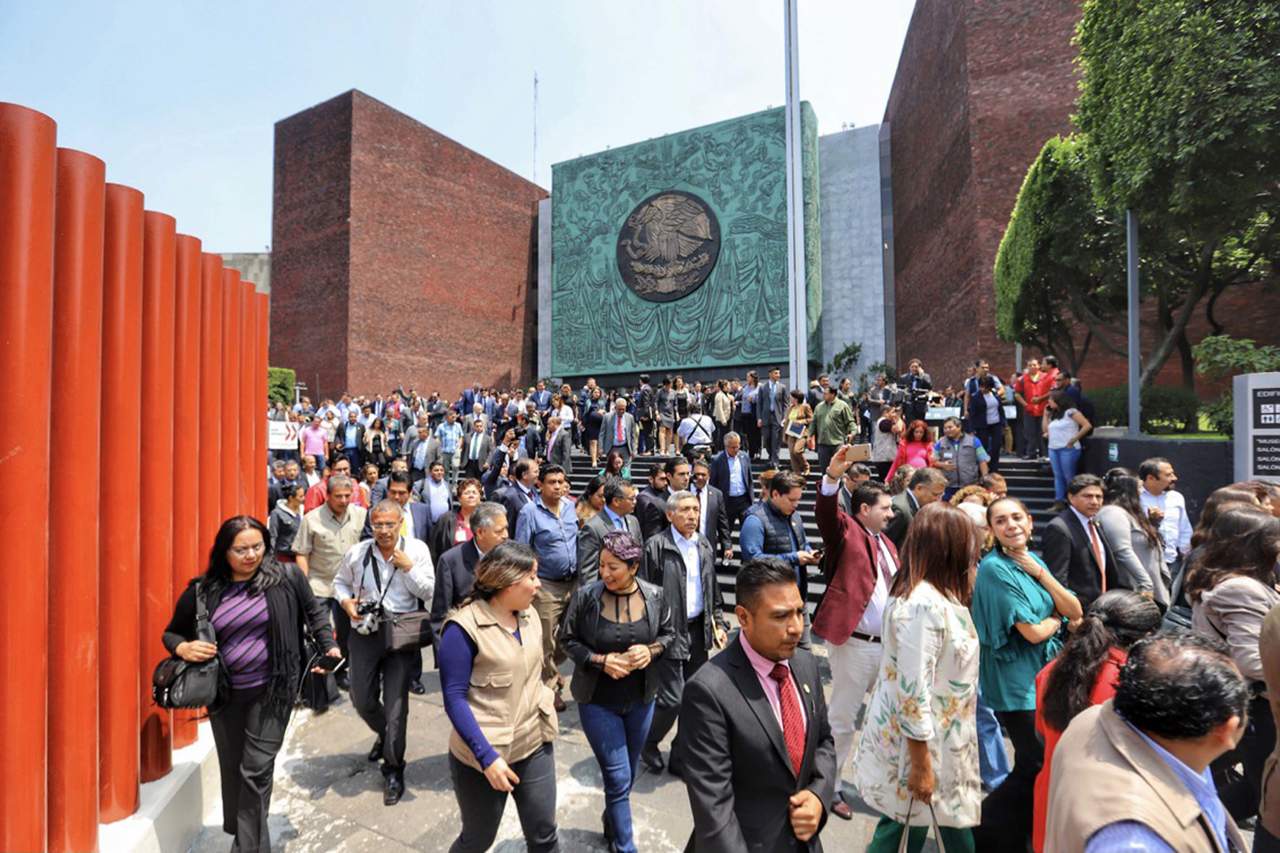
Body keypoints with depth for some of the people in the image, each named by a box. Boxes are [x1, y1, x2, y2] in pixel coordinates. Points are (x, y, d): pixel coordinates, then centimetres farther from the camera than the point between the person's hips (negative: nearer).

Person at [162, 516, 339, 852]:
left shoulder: (286, 576, -11)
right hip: (224, 695, 3)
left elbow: (314, 612, 3)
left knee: (256, 769, 0)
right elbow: (171, 633, 8)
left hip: (272, 690, -3)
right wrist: (183, 648, -13)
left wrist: (328, 647, -4)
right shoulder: (202, 590, -6)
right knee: (232, 768, 18)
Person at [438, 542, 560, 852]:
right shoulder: (464, 627, -21)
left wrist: (544, 715, 13)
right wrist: (486, 756, -22)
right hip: (485, 754, -5)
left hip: (535, 745, 5)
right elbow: (454, 698, -20)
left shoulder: (530, 614, -1)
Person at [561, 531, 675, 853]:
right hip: (598, 701, -3)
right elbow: (568, 638, -9)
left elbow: (668, 633, 1)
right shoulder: (586, 595, -20)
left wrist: (651, 650, -19)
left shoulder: (654, 596, -14)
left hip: (641, 699, 3)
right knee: (618, 776, 1)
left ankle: (612, 823, 51)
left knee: (626, 773, 23)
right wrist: (601, 660, -21)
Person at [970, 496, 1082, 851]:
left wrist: (1041, 573, -10)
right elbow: (1033, 632, -21)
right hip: (1017, 683, -8)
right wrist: (1056, 619, -1)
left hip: (1046, 673, 8)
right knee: (1038, 766, 1)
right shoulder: (994, 568, -20)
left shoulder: (1035, 560, 6)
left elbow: (1075, 612, 1)